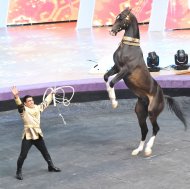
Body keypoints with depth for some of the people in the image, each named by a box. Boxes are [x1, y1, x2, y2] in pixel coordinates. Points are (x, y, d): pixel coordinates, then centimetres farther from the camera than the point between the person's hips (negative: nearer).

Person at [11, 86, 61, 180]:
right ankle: (18, 172, 10)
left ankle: (51, 166, 38)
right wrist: (16, 96, -50)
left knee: (45, 152, 19)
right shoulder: (23, 110, -10)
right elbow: (19, 104, -31)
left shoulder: (37, 108, 8)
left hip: (38, 135, 6)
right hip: (28, 136, -6)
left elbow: (46, 102, 24)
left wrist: (51, 94, 33)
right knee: (23, 155, -5)